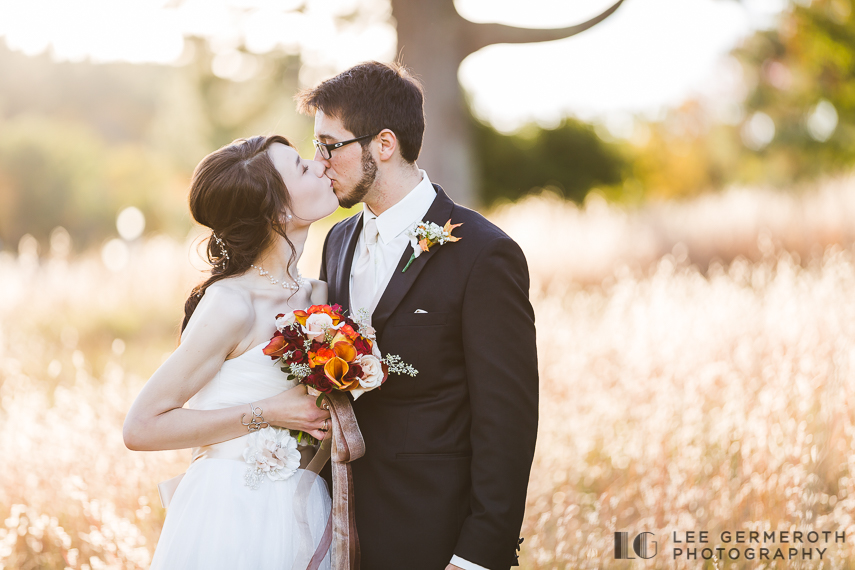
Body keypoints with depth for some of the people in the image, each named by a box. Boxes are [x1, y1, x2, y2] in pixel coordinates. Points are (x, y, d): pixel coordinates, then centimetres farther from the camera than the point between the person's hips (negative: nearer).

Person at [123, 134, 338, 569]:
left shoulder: (318, 294, 4)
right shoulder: (231, 305, -18)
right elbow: (142, 427, -18)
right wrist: (267, 414, -18)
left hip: (302, 513, 7)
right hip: (233, 518, -7)